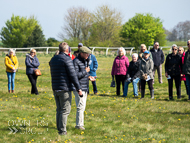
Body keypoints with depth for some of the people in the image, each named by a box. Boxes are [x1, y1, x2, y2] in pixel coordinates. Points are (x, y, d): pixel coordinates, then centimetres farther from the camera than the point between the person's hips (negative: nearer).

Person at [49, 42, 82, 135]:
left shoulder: (53, 59, 13)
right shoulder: (67, 59, -12)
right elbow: (73, 75, -13)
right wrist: (78, 89, -10)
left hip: (55, 88, 7)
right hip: (65, 89, -7)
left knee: (59, 109, 14)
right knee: (65, 110, -4)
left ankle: (59, 128, 15)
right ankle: (62, 130, -6)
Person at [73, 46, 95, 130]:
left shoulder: (84, 61, 17)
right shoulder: (76, 61, -15)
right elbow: (75, 75, -23)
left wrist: (89, 77, 9)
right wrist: (85, 71, -15)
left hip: (85, 88, 10)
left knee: (82, 106, 13)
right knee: (80, 106, -10)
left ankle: (80, 124, 20)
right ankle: (79, 124, -6)